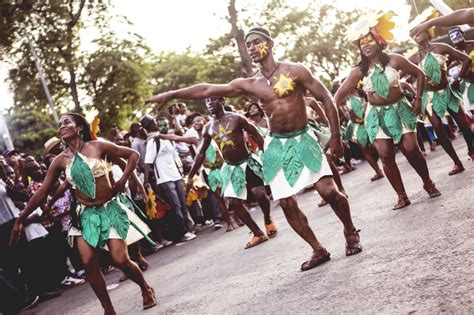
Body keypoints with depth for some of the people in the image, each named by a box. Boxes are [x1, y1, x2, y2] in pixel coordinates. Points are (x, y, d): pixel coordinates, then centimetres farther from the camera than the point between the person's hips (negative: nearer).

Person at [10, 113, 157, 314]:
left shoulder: (97, 146, -8)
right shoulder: (61, 160, 0)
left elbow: (133, 154, -2)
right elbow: (42, 193, 2)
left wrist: (123, 180, -11)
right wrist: (20, 220, 0)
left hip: (109, 209, -3)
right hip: (86, 214, 3)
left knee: (120, 259, -12)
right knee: (89, 263, -8)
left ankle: (146, 289, 17)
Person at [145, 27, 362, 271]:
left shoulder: (294, 71, -5)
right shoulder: (249, 85, 3)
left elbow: (326, 98, -4)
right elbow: (208, 90, 3)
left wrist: (335, 136, -8)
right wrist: (171, 95, 0)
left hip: (302, 139, -3)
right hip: (277, 146, 3)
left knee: (329, 190, -12)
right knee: (287, 204, -1)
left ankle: (351, 234, 15)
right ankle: (318, 250, 13)